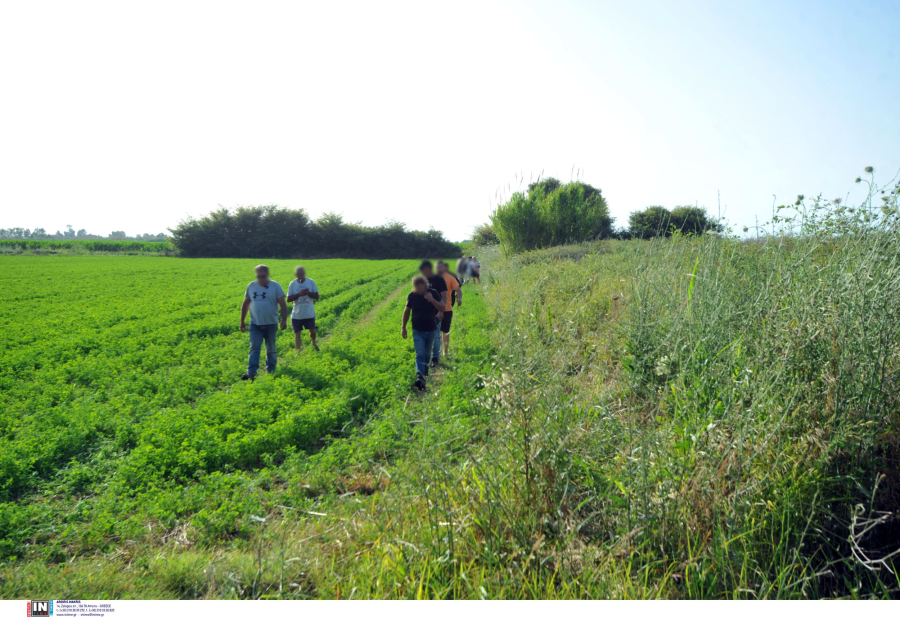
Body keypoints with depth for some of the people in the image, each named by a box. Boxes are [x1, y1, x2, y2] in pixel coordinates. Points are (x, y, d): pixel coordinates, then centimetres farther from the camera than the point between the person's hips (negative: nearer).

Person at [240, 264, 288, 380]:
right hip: (255, 324, 2)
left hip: (271, 324, -2)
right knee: (254, 347, -8)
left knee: (271, 349, 9)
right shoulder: (251, 286, 6)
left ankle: (271, 371, 21)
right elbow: (245, 304, 14)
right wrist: (242, 321, 13)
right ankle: (251, 373, -13)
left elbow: (283, 304, -4)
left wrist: (284, 320, -13)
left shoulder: (275, 286, -3)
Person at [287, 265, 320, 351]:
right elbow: (288, 299, -4)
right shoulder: (292, 284, -3)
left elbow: (317, 296, -1)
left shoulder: (311, 282, -3)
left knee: (313, 331, 6)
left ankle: (313, 343, 38)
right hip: (296, 315, 0)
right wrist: (298, 294, -19)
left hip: (309, 314, 0)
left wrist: (308, 293, -19)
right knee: (297, 333, 4)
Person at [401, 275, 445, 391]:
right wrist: (403, 328, 6)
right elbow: (407, 311, 6)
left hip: (431, 330, 1)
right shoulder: (412, 296, -5)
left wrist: (432, 299, -24)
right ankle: (420, 376, -22)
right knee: (419, 354, -12)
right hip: (417, 331, -1)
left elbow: (442, 307, -7)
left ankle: (425, 372, 34)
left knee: (427, 354, 14)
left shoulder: (433, 293, -6)